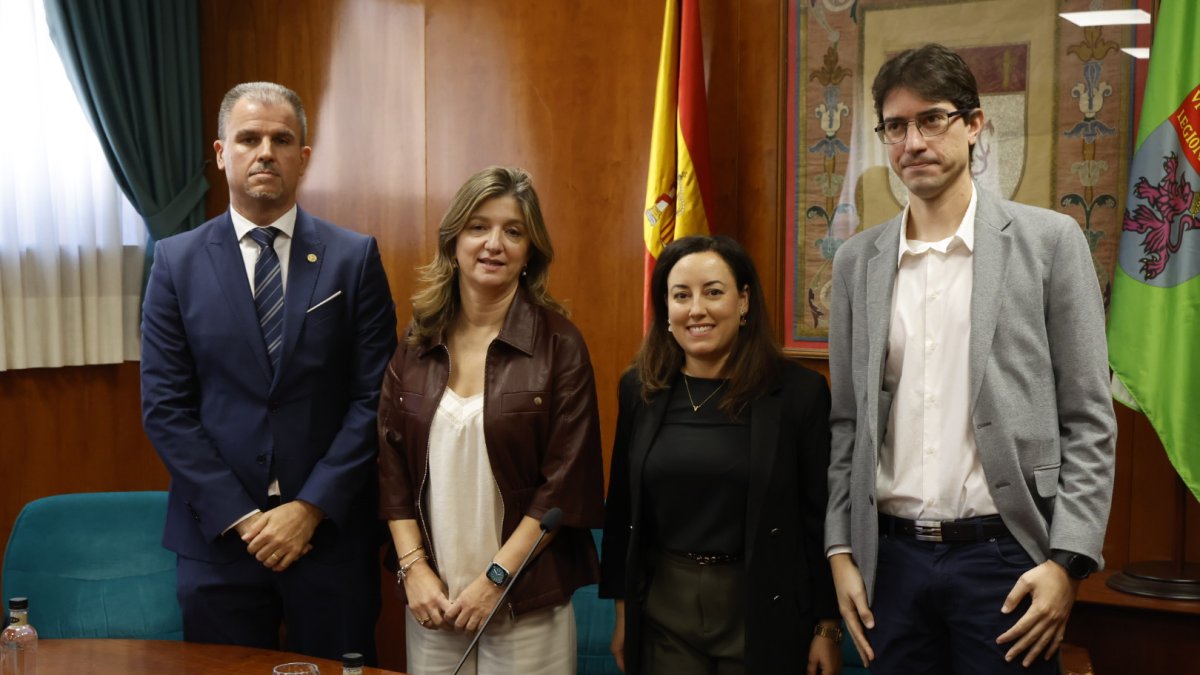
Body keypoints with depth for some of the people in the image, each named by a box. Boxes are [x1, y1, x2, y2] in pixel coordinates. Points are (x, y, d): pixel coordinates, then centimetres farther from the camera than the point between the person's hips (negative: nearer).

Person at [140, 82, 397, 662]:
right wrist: (241, 518, -8)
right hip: (218, 535, 1)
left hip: (331, 530, 0)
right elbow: (165, 407, -1)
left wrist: (310, 509, -10)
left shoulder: (354, 257, 0)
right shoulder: (177, 261, 2)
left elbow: (374, 397, -4)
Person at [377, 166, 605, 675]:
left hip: (527, 603, -3)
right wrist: (414, 568, -4)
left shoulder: (559, 345, -6)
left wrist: (495, 577, -12)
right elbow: (392, 466, 6)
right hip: (432, 598, 3)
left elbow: (567, 482, -9)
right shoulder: (416, 346, 4)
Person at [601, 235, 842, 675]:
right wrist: (623, 612, 8)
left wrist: (827, 627, -4)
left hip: (763, 610, -2)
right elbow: (621, 509, 7)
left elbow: (820, 518, -5)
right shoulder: (639, 389, 0)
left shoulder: (799, 391, -9)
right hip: (662, 610, 3)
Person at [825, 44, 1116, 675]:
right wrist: (841, 551, 5)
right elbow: (847, 422, 10)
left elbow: (1089, 420, -3)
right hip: (890, 555, 3)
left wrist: (1066, 562, -9)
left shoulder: (1049, 240, -2)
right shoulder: (857, 260, 7)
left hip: (1003, 553, -2)